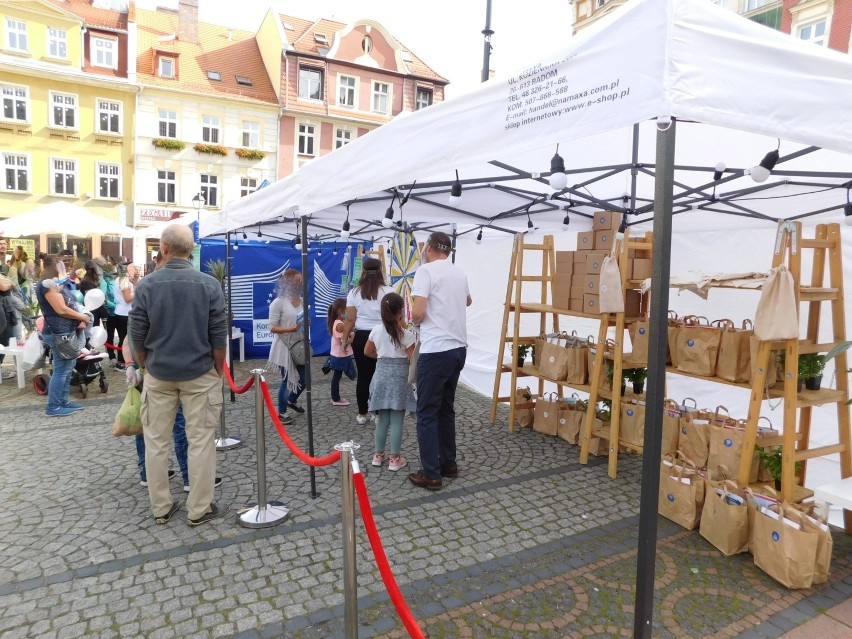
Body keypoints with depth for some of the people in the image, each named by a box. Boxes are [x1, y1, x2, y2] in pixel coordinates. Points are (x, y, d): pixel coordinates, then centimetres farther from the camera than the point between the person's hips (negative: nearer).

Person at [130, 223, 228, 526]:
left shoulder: (146, 285, -5)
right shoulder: (209, 284, -9)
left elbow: (138, 336, 0)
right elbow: (219, 336, -7)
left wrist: (145, 368, 15)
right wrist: (219, 371, 6)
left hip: (158, 374, 2)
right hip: (199, 374, -2)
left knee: (156, 442, 13)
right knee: (201, 442, 5)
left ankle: (161, 508, 23)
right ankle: (199, 510, 13)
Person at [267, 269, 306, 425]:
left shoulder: (301, 300, 6)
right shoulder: (278, 303, -13)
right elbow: (272, 328, -15)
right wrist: (290, 329, -29)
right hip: (285, 347, -6)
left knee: (305, 378, 11)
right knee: (287, 380, 3)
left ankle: (291, 400, 40)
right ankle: (282, 412, 22)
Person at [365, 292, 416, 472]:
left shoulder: (376, 330, 1)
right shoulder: (406, 333, -13)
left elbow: (367, 351, 14)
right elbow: (413, 358, -12)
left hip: (381, 374, 5)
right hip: (399, 376, -4)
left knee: (382, 418, 15)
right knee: (397, 420, 3)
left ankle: (379, 455, 23)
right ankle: (395, 459, 10)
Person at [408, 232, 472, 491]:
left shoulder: (426, 271, -9)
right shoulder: (459, 273, 13)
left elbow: (419, 312, -18)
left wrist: (413, 319, 4)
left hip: (436, 351, -8)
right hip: (458, 348, 8)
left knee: (427, 412, 1)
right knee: (446, 408, 19)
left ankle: (431, 474, 7)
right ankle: (449, 463, 27)